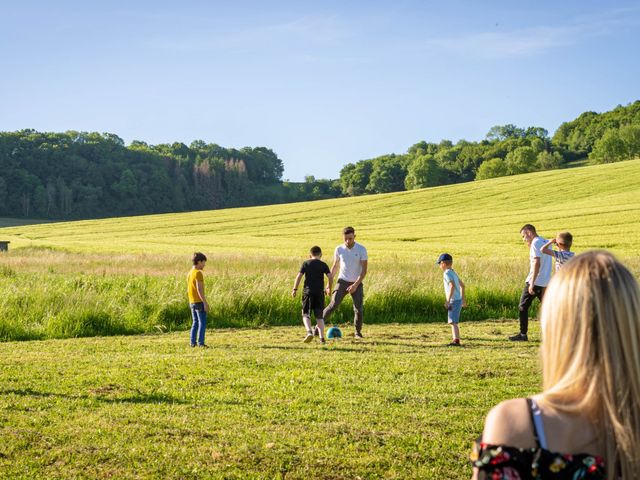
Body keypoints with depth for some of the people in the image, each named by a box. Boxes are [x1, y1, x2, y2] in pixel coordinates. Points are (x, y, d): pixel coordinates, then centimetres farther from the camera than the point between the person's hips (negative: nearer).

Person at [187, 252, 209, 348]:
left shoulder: (189, 273, 12)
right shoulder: (198, 273, -15)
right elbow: (199, 289, -21)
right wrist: (205, 303, -20)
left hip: (192, 302, 9)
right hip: (199, 302, -9)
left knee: (195, 323, 13)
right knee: (202, 323, -3)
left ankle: (193, 342, 12)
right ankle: (201, 342, -5)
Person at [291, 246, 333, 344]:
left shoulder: (306, 264, 3)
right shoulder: (323, 265, 5)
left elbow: (299, 276, -4)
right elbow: (330, 277, -3)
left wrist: (295, 289, 3)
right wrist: (329, 288, 13)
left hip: (308, 291, -1)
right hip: (319, 293, 1)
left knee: (306, 314, 5)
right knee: (319, 316, 10)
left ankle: (309, 332, -20)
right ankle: (322, 338, 4)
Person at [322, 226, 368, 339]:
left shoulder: (361, 249, -10)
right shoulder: (339, 249, -3)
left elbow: (364, 270, -11)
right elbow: (335, 267, 11)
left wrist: (355, 285, -20)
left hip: (357, 283, -1)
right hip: (342, 282, 1)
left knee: (358, 309, -8)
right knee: (333, 305, -14)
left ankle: (358, 332, 11)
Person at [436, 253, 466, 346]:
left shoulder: (447, 273, -14)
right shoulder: (453, 272, 15)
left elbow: (452, 286, -27)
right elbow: (462, 285, 24)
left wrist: (447, 301, -28)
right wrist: (463, 298, 31)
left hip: (454, 300, -10)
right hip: (458, 299, 10)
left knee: (453, 322, -13)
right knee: (452, 322, 18)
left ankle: (456, 340, -21)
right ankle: (455, 339, 22)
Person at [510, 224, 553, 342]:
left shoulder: (535, 243, -11)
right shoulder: (546, 242, 16)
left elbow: (537, 263, -20)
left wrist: (532, 283, -21)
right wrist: (530, 247, 18)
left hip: (535, 282, -8)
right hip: (546, 282, 8)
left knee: (523, 307, 2)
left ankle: (523, 334, 3)